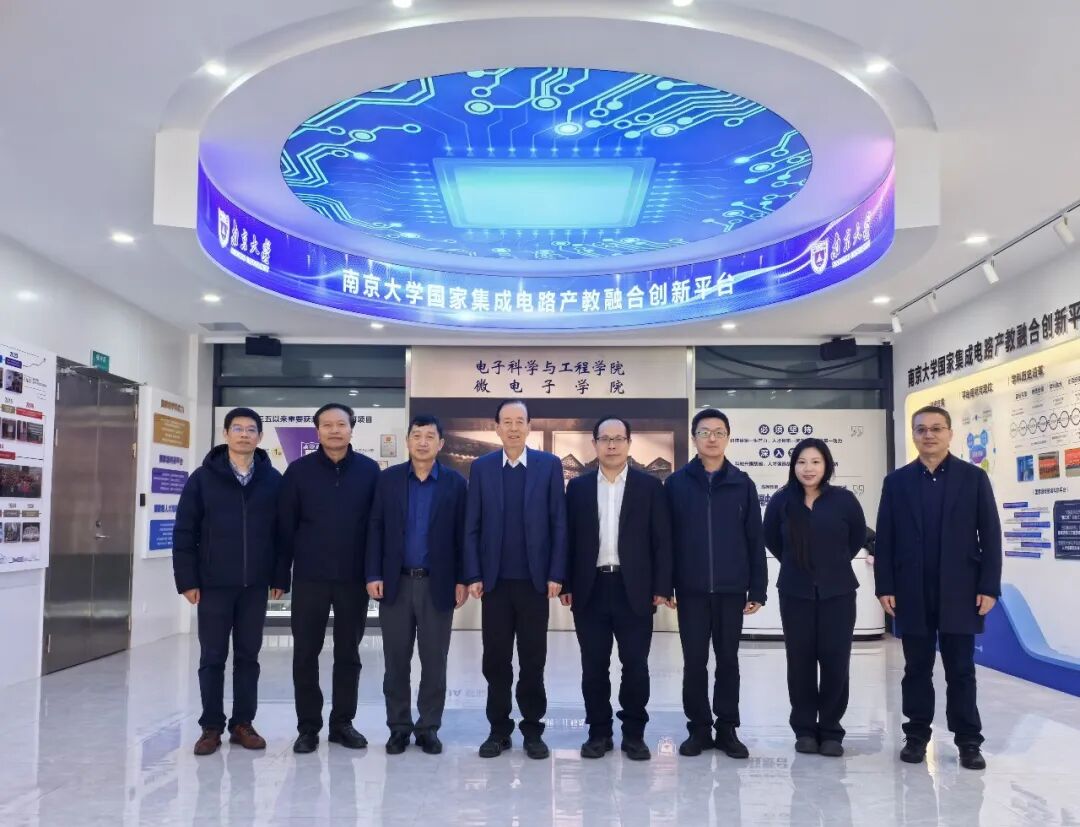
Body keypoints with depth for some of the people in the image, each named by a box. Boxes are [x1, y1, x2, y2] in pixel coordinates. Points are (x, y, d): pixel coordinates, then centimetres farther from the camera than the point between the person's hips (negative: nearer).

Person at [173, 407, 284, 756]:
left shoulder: (273, 480, 3)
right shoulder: (203, 478, -1)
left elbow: (282, 531, 5)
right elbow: (184, 532, -1)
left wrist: (279, 577, 3)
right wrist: (187, 580, -6)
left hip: (256, 585, 1)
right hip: (213, 584, -1)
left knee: (248, 655, 9)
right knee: (212, 657, 6)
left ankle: (243, 723, 20)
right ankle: (211, 727, 16)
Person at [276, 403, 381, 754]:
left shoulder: (369, 470, 0)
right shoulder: (298, 471, 0)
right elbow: (285, 526, 0)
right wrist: (281, 575, -2)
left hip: (354, 578, 0)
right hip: (309, 578, 0)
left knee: (348, 653, 10)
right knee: (305, 654, 5)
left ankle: (343, 723, 22)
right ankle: (308, 727, 17)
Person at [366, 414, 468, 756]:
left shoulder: (455, 483, 1)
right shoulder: (387, 479, 4)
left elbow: (461, 534, 1)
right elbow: (375, 529, 2)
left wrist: (462, 580, -4)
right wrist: (373, 575, -4)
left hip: (438, 584, -1)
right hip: (396, 583, 1)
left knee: (434, 661, 5)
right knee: (396, 660, 7)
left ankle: (429, 727, 18)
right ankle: (399, 726, 19)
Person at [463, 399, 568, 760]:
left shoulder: (549, 465, 2)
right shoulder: (481, 467, 5)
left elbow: (558, 523, 0)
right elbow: (472, 526, 3)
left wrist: (556, 574, -6)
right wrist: (473, 575, -4)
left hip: (535, 579, -1)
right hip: (494, 580, 1)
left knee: (533, 660, 7)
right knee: (496, 660, 7)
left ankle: (533, 730, 18)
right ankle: (498, 729, 19)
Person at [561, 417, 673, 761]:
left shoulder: (650, 486, 3)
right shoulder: (578, 487, 7)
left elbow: (661, 540, 0)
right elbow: (569, 538, 7)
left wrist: (662, 588, -6)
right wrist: (566, 585, 0)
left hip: (634, 589, -1)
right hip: (590, 588, 2)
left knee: (635, 665, 4)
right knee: (593, 665, 7)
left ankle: (634, 733, 17)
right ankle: (599, 732, 18)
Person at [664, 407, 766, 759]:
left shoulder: (742, 484, 3)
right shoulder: (676, 483, 1)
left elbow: (755, 540, 3)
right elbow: (666, 537, 1)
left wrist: (757, 589, 0)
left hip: (731, 589, 1)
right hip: (691, 589, 0)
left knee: (728, 660, 8)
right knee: (694, 661, 6)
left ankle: (727, 729, 19)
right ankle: (699, 728, 18)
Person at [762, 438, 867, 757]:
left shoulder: (843, 499, -5)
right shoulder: (781, 500, -4)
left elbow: (858, 536, 11)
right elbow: (770, 538, 13)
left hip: (837, 592, 0)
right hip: (795, 593, 1)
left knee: (835, 660, 1)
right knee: (800, 660, 4)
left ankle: (831, 731, 13)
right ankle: (805, 729, 16)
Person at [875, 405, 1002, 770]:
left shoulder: (974, 477, 2)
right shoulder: (896, 481, 5)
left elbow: (990, 536, 0)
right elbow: (885, 539, 3)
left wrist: (989, 587, -6)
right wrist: (885, 587, -4)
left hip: (959, 593, -1)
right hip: (912, 594, 1)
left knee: (961, 670, 6)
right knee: (916, 668, 8)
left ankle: (968, 741, 14)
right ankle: (916, 735, 18)